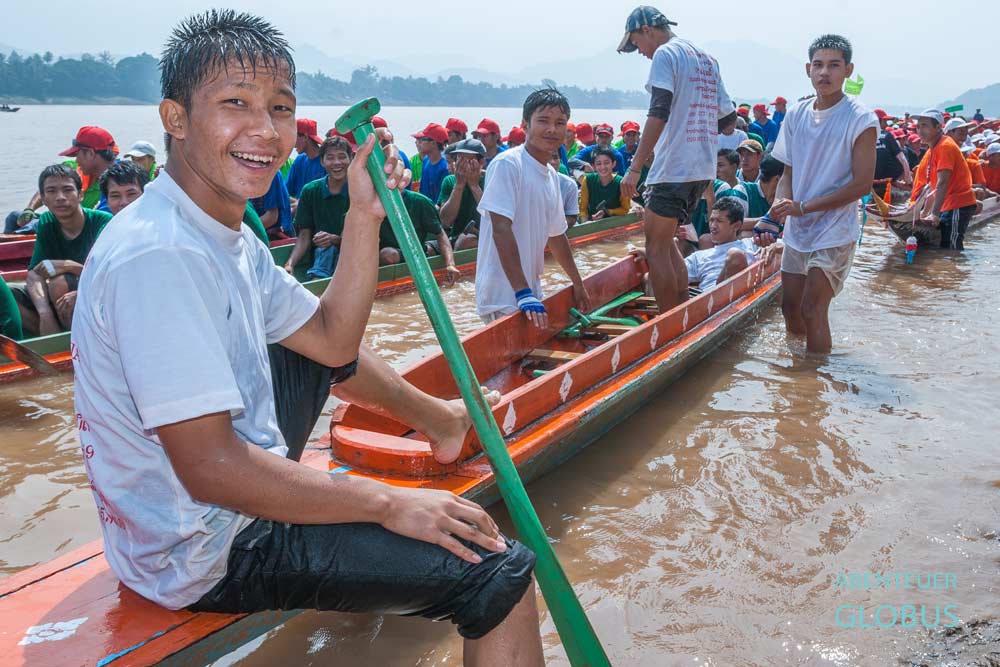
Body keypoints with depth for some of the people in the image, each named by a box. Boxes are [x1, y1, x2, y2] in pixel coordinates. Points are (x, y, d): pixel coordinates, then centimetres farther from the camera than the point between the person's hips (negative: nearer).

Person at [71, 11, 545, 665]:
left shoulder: (229, 234, 5)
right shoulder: (159, 255, -27)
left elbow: (332, 344, 8)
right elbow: (210, 469, -29)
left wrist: (365, 216, -1)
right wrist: (387, 502, -22)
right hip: (205, 559, -10)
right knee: (501, 573, -16)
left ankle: (434, 416, 42)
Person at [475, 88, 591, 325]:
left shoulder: (552, 176, 12)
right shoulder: (507, 164, -13)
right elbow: (501, 230, -20)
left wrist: (577, 283, 31)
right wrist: (524, 294, -24)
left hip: (530, 291, 8)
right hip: (502, 297, -8)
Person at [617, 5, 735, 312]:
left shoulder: (665, 54, -6)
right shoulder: (707, 59, 18)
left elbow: (658, 114, -18)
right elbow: (727, 117, 19)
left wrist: (635, 168, -20)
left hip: (674, 168, -9)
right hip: (703, 169, 9)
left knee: (657, 248, -2)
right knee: (665, 241, 18)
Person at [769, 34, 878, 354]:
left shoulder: (861, 120, -12)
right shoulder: (796, 114, 4)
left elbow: (862, 184, -15)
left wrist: (803, 207, -19)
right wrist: (781, 201, -11)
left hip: (834, 231, -6)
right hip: (797, 230, 6)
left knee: (812, 310, -9)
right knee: (790, 306, 13)